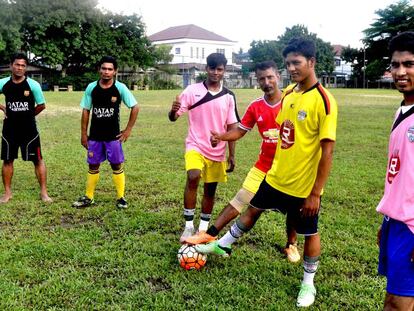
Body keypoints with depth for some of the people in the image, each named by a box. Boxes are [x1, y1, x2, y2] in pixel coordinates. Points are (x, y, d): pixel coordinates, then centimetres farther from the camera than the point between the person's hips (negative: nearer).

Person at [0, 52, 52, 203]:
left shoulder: (33, 85, -10)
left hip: (29, 129, -2)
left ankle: (44, 192, 11)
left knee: (38, 160, 2)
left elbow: (41, 106, 0)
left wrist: (27, 115, 6)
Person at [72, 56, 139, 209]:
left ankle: (121, 198, 16)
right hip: (95, 136, 2)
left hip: (113, 136, -2)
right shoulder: (91, 87, -3)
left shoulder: (120, 88, -8)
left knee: (117, 166, 5)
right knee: (93, 166, 10)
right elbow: (86, 111, 4)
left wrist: (128, 130, -3)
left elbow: (135, 107, -2)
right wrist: (83, 133, 3)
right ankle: (88, 197, 22)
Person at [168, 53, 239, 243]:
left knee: (210, 190, 11)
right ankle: (188, 226, -14)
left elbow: (231, 128, 6)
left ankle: (203, 228, 29)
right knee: (193, 178, -27)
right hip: (196, 146, -3)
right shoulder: (192, 90, -5)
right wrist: (173, 111, -31)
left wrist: (232, 155, 4)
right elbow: (173, 117, -7)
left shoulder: (229, 96, 2)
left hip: (218, 151, 3)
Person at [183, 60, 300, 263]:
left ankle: (291, 245, 34)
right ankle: (210, 234, 5)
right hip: (263, 166, 2)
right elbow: (240, 131, 3)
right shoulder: (255, 107, -3)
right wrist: (220, 137, -15)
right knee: (239, 200, 0)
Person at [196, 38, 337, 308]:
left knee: (309, 233, 11)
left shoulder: (324, 101, -21)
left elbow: (327, 150, -20)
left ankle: (308, 283, 32)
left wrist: (315, 193, -19)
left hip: (304, 186, -6)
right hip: (276, 177, 7)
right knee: (253, 209, 22)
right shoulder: (288, 93, 1)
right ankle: (224, 245, 43)